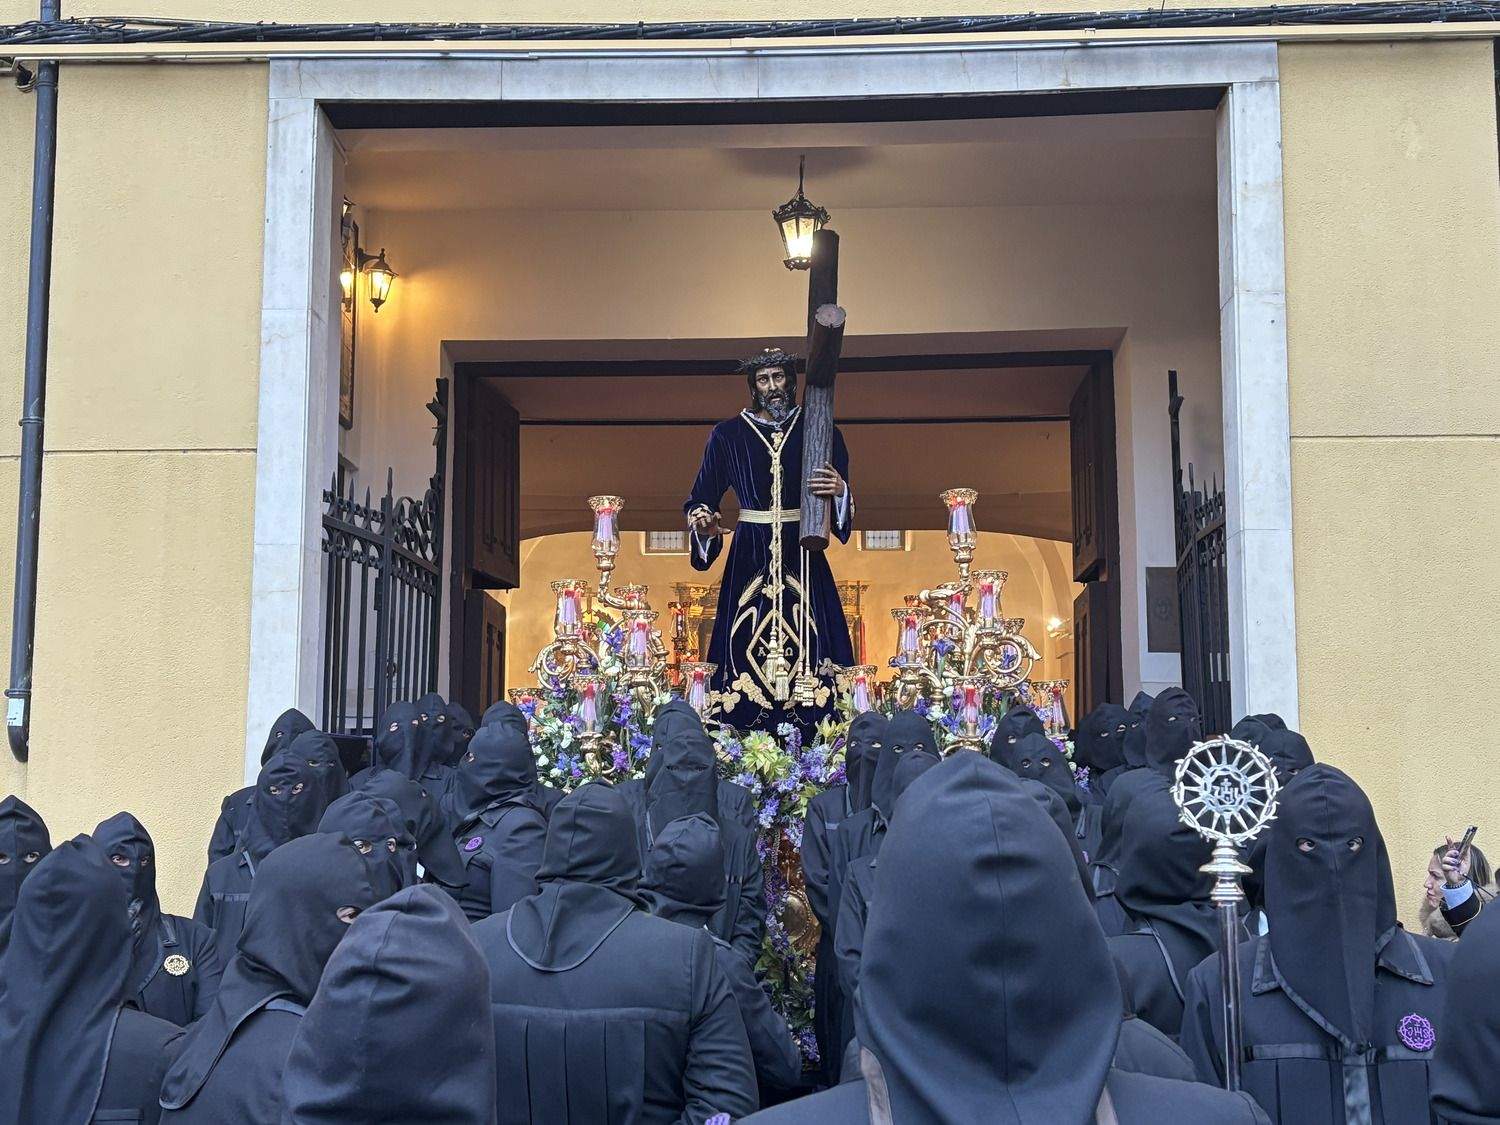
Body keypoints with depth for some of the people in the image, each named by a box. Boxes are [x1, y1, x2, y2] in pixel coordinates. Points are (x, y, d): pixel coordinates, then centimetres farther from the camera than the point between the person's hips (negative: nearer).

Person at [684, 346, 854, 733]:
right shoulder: (728, 435, 6)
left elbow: (843, 505, 5)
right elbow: (700, 499, 7)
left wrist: (840, 491, -18)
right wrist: (703, 523, -15)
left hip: (803, 559, 0)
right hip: (749, 559, 0)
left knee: (809, 650, -6)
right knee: (746, 652, -5)